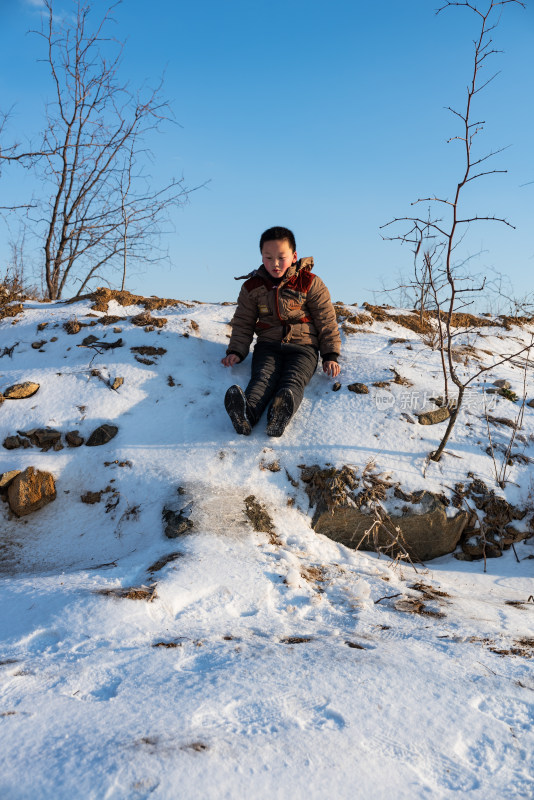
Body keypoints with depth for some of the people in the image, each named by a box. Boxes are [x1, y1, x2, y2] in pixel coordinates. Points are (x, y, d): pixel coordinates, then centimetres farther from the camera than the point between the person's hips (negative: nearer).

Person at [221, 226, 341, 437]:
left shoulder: (310, 283, 4)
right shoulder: (252, 287, 11)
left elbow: (326, 321, 7)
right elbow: (243, 323, 17)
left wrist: (330, 355, -1)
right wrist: (236, 351, 0)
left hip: (303, 345, -1)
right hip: (268, 345, 2)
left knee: (294, 379, -32)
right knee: (263, 377, -30)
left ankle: (280, 416, -64)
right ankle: (247, 413, -62)